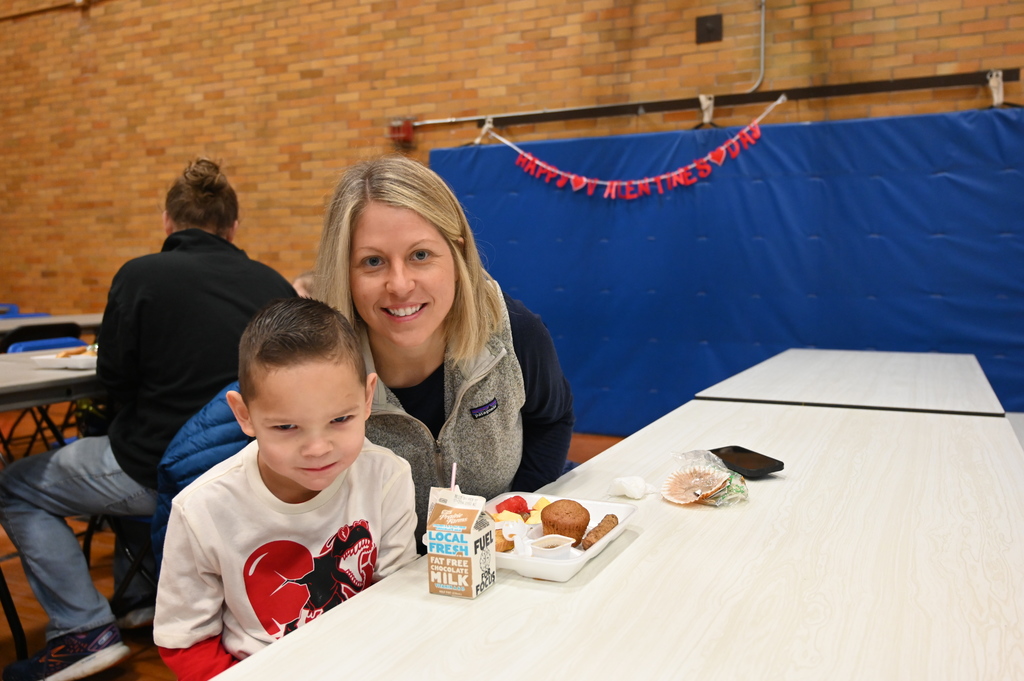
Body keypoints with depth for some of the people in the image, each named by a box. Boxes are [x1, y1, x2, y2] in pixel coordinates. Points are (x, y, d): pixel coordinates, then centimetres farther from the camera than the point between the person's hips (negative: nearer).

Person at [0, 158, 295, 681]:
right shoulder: (274, 285, -3)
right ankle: (143, 594, 37)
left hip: (156, 471, -6)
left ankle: (84, 629, 11)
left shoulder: (140, 276, -13)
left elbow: (114, 378, -5)